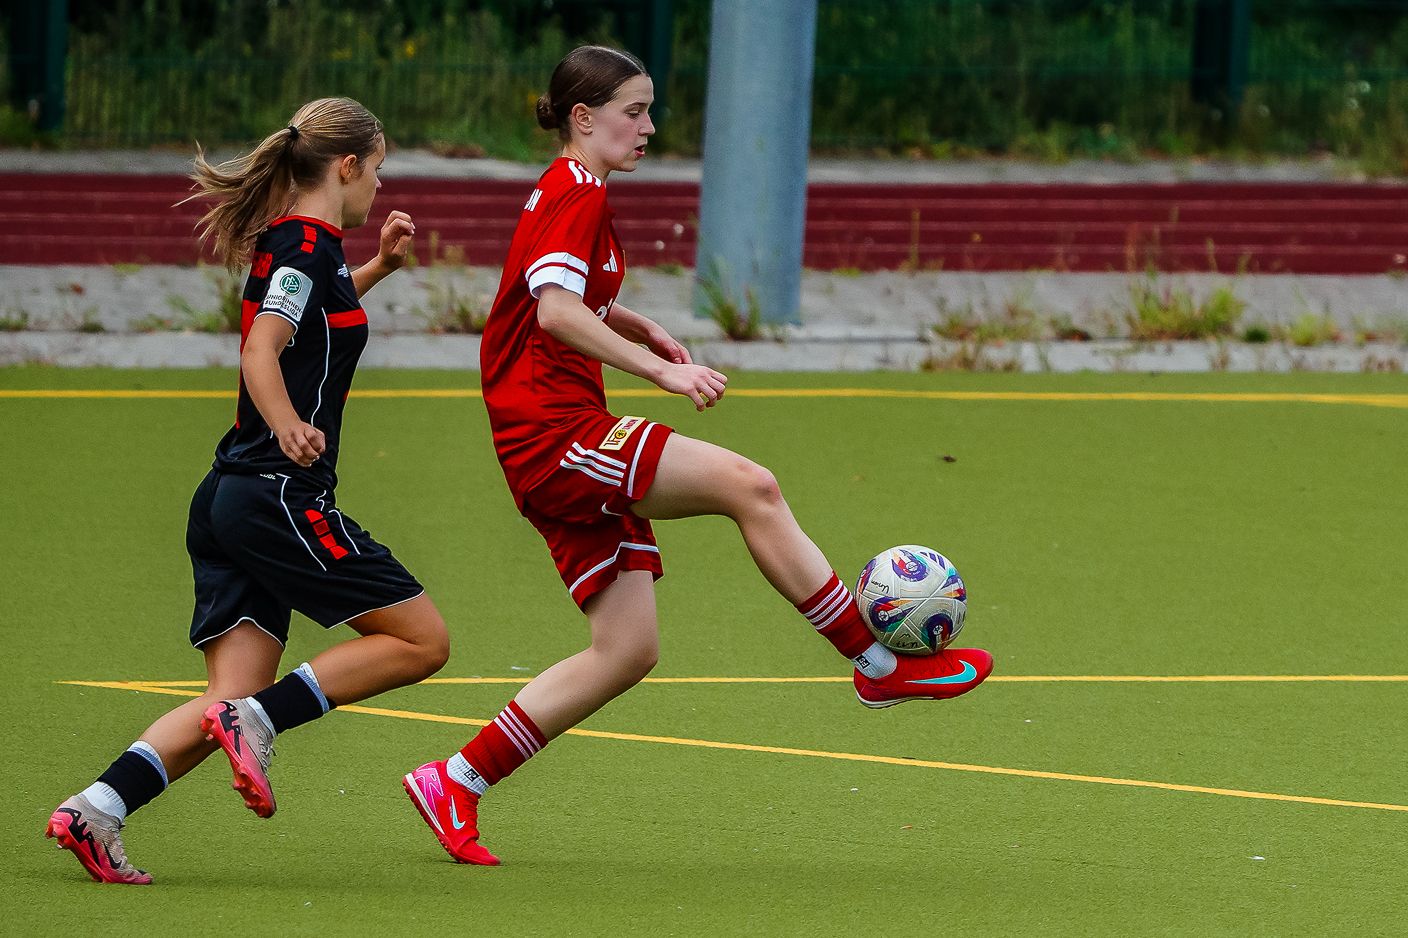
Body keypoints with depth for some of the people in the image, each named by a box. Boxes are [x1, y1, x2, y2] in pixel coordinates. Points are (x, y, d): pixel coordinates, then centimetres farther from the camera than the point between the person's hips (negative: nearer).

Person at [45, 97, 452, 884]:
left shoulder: (289, 243, 18)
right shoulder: (310, 246, -10)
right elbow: (261, 353, -24)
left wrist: (379, 266, 31)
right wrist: (289, 429, -40)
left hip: (232, 498, 9)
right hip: (281, 495, -9)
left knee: (232, 699, 1)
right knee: (421, 641, -3)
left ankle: (96, 811, -15)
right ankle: (259, 720, -12)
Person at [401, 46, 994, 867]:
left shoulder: (570, 194, 21)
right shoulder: (577, 193, -10)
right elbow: (555, 311, -24)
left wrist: (639, 328, 21)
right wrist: (661, 369, -29)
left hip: (573, 446, 11)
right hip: (554, 432, -11)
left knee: (629, 648, 4)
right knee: (749, 487, -19)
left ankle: (456, 783, 7)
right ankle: (878, 664, -12)